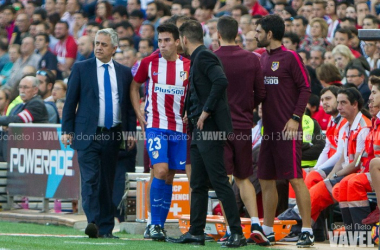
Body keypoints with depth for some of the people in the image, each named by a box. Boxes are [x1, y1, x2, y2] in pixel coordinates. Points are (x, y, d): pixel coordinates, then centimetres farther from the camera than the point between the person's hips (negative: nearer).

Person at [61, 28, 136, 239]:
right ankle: (92, 223, -23)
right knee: (90, 180, -14)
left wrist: (131, 132, 4)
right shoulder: (81, 69, 5)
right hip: (88, 135, -3)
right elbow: (70, 101, 4)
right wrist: (67, 130, -2)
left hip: (113, 136, 3)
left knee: (107, 182, 6)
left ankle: (106, 228, 9)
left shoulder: (124, 73, 11)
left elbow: (129, 105, 13)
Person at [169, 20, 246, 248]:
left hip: (210, 128, -10)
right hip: (200, 130, 10)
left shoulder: (204, 57, -12)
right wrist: (191, 112, 16)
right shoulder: (198, 58, 18)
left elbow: (221, 81, -27)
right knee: (198, 184, 12)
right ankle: (196, 233, 16)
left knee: (219, 182, -10)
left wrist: (206, 111, -22)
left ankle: (237, 233, -9)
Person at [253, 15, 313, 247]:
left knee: (296, 178, -8)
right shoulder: (263, 59, 14)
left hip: (288, 129, -8)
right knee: (266, 181, 9)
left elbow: (305, 88, -10)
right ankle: (267, 231, 15)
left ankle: (307, 231, -5)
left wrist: (296, 118, -17)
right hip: (269, 129, 8)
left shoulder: (291, 57, -8)